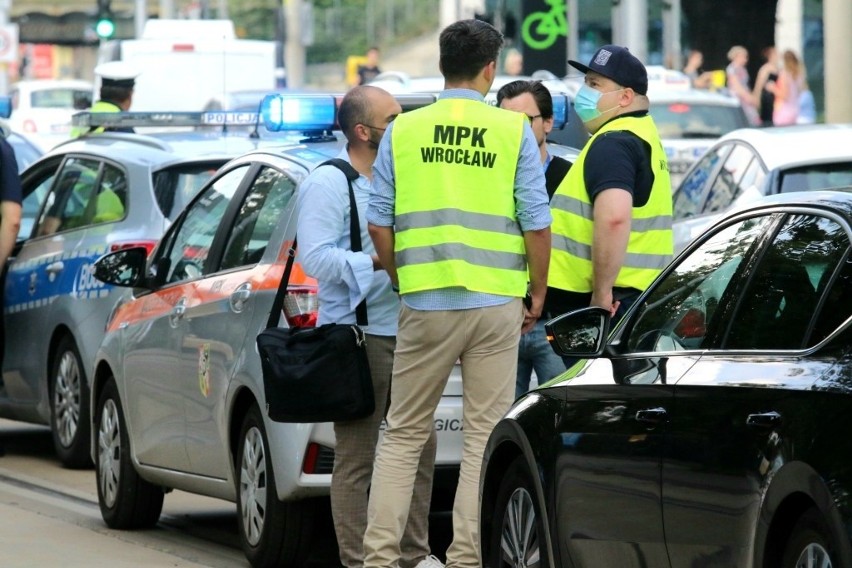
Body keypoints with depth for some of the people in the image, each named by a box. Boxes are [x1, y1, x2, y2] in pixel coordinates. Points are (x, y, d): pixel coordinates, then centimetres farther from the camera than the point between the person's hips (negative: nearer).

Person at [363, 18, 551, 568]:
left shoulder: (403, 131, 3)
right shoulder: (514, 131, -1)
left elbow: (379, 224, 5)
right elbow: (536, 226, -1)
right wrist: (537, 296, 11)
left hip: (425, 304, 1)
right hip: (496, 303, -1)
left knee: (404, 434, 9)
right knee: (485, 437, 5)